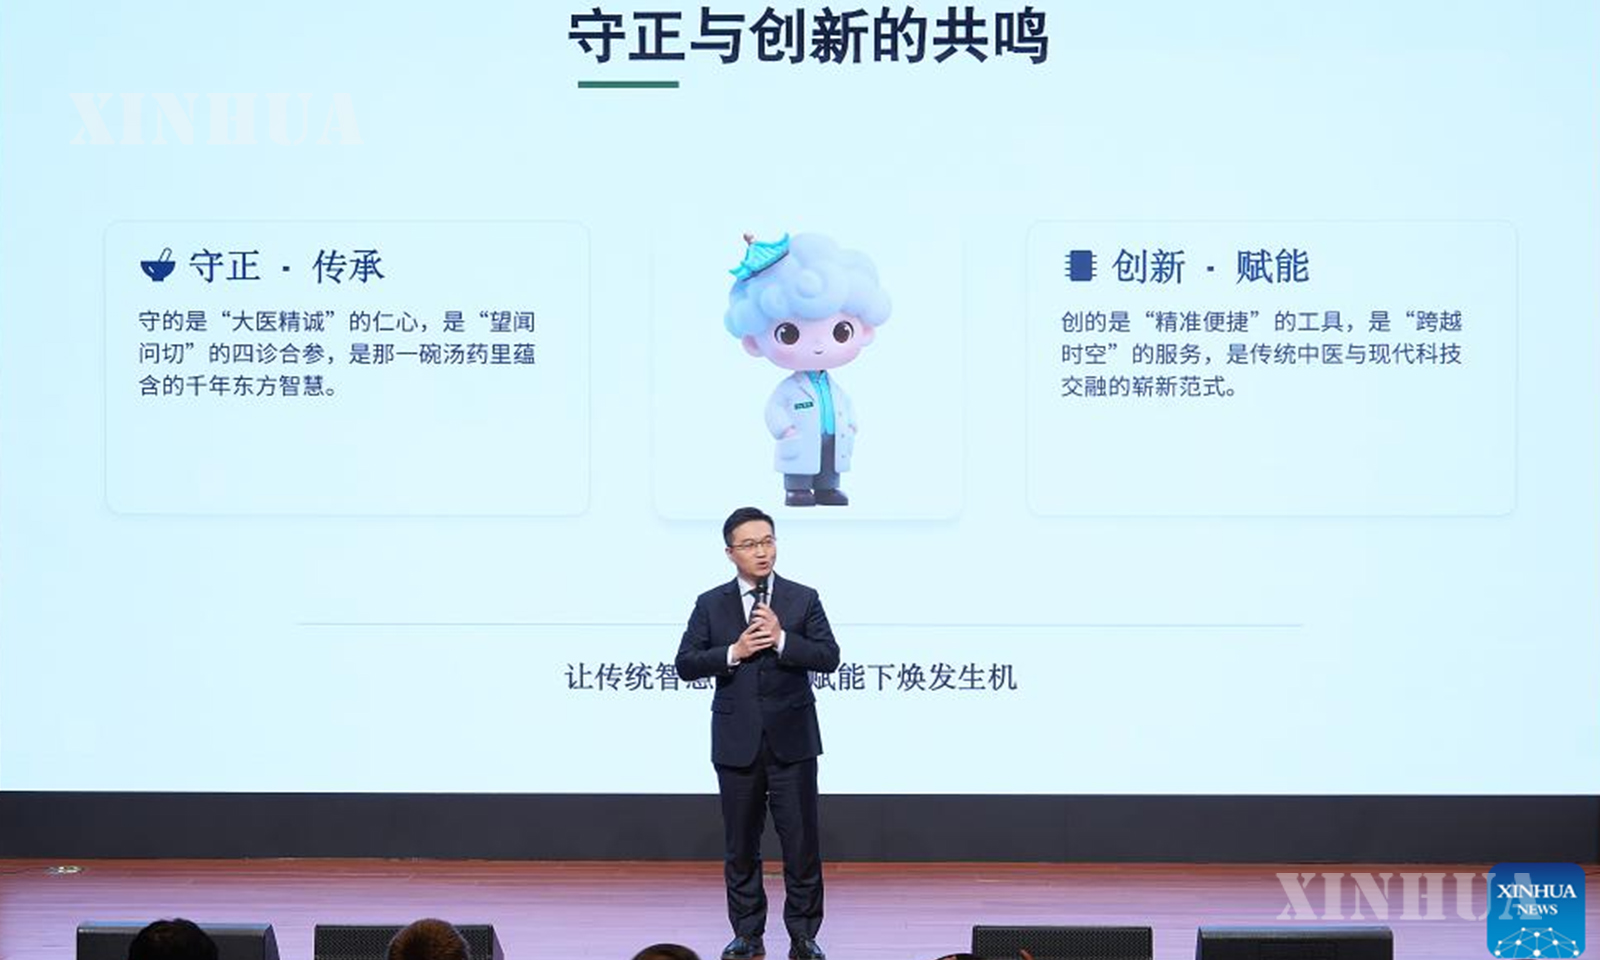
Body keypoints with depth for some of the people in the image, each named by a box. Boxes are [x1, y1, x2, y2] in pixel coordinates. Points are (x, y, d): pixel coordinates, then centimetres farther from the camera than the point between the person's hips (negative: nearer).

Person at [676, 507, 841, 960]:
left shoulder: (803, 599, 2)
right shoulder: (711, 604, 3)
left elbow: (829, 657, -5)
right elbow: (686, 664, -1)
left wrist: (782, 639, -18)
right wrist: (732, 653, -15)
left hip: (792, 739, -1)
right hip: (736, 743, 1)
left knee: (801, 841, 0)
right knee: (740, 845, 8)